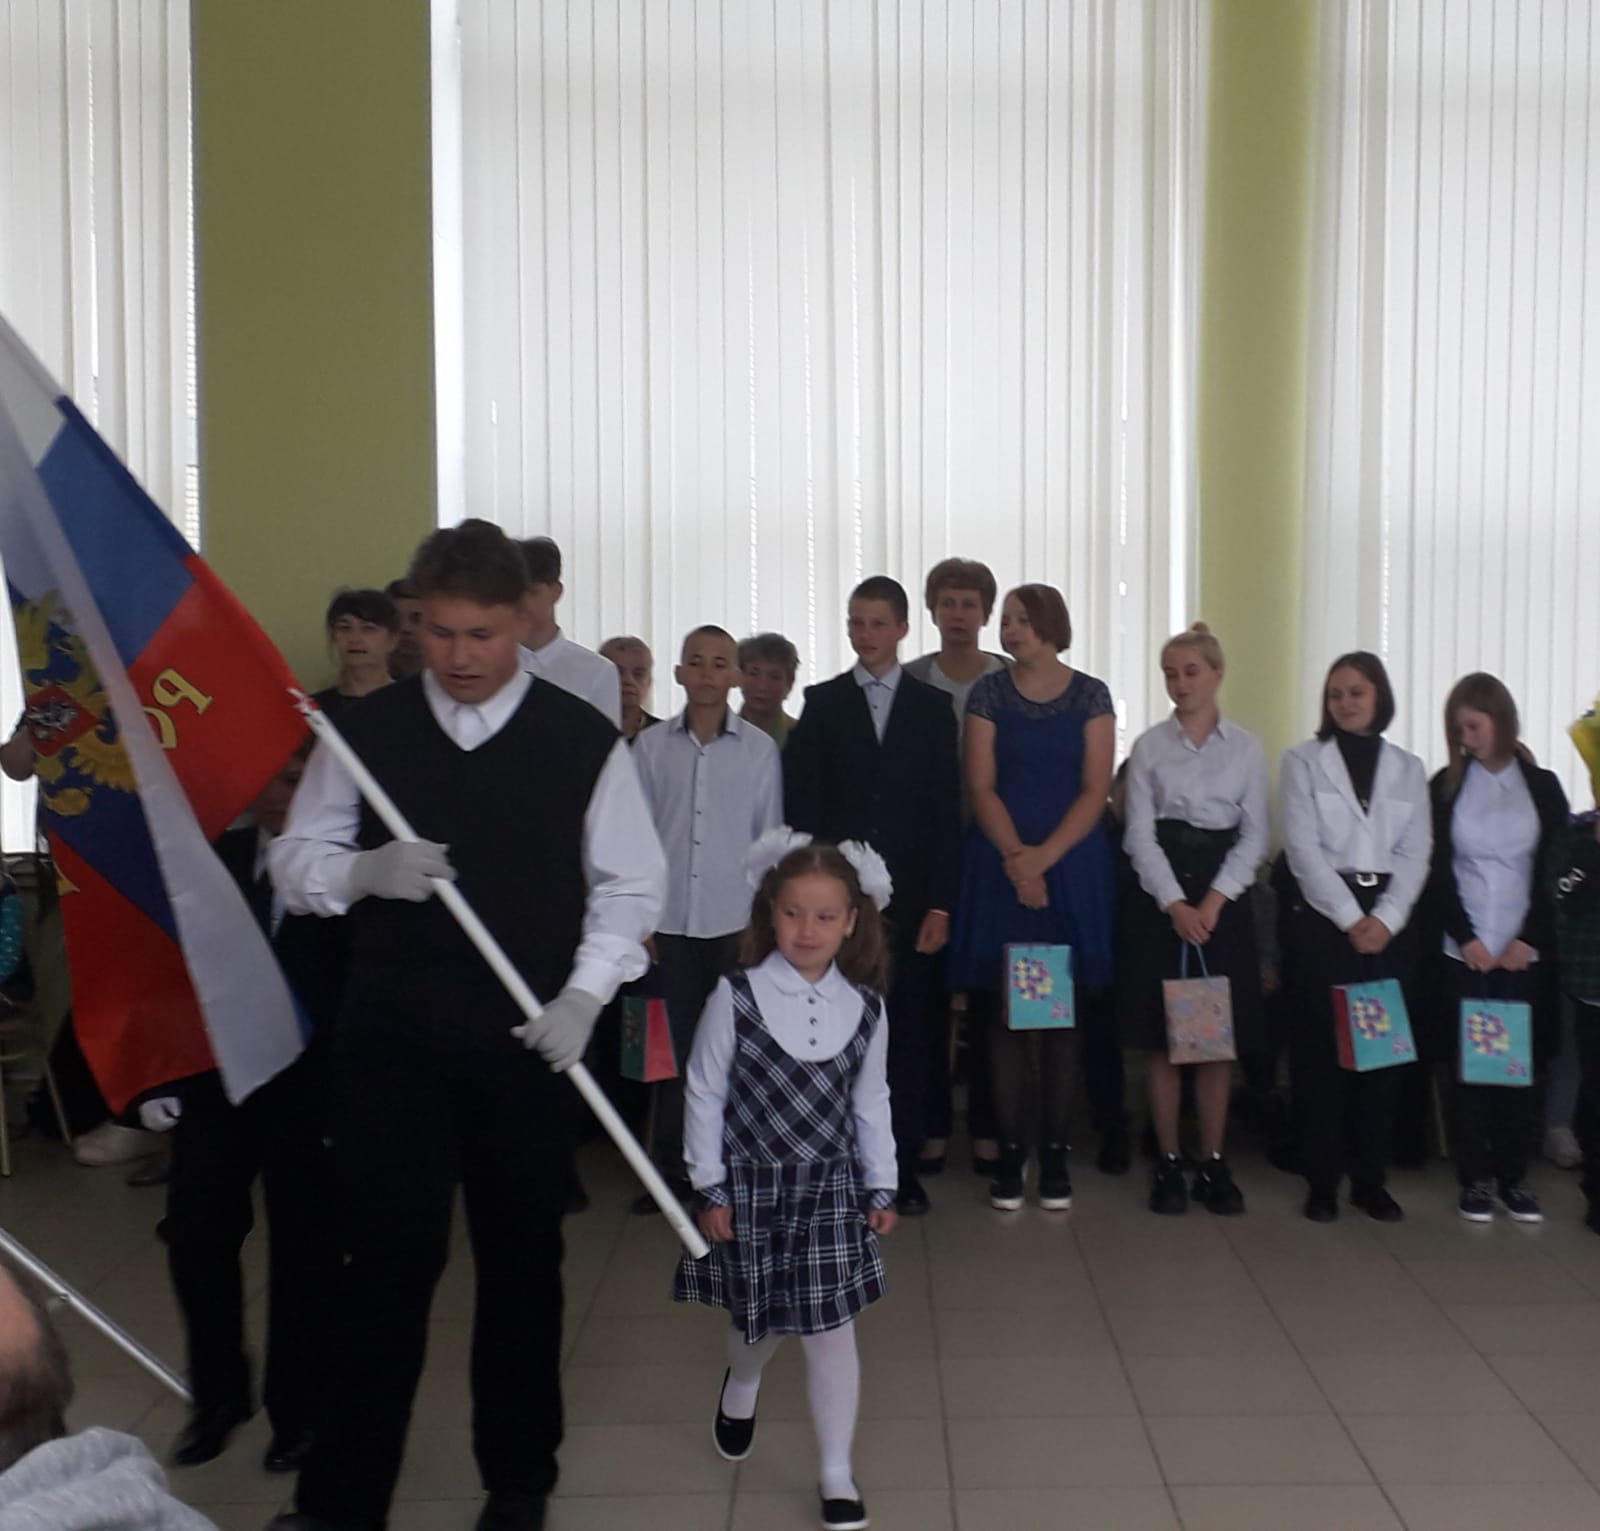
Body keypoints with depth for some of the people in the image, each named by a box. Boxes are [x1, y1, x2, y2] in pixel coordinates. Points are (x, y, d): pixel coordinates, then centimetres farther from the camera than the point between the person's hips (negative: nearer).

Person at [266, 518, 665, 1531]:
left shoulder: (583, 739, -2)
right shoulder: (367, 731, 1)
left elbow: (629, 885, 2)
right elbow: (296, 864, 6)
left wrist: (585, 995, -10)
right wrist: (366, 871, -15)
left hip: (528, 1036, 0)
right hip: (390, 1031, 0)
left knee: (523, 1257, 11)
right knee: (389, 1257, -1)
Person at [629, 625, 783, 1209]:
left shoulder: (760, 748, 1)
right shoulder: (652, 747, 3)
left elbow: (769, 838, 5)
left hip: (737, 920, -1)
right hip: (670, 920, 1)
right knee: (675, 1043, 6)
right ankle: (672, 1166, 15)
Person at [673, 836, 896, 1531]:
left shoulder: (865, 1008, -4)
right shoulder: (736, 997, -13)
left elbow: (871, 1103, 6)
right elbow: (704, 1095, -7)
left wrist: (882, 1188, 7)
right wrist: (710, 1189, -6)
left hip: (830, 1189, 1)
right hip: (750, 1187, -1)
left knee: (831, 1330, 1)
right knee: (755, 1318, 17)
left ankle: (837, 1475, 15)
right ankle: (740, 1386, 52)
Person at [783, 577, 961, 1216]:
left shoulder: (932, 707, 8)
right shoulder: (822, 703, 7)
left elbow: (947, 812, 4)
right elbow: (802, 807, 3)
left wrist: (940, 903, -3)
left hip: (911, 897, 1)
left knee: (909, 1034, 3)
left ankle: (903, 1167, 14)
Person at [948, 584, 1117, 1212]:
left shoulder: (1090, 695, 3)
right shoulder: (988, 693, 4)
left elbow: (1095, 790, -3)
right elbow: (981, 786, -2)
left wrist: (1042, 858, -12)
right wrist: (1017, 860, -14)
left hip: (1073, 865, 0)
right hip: (1000, 865, 0)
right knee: (1003, 1013, 1)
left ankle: (1055, 1153, 11)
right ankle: (1009, 1152, 9)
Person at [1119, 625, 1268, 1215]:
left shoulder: (1246, 747, 5)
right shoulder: (1149, 746, 3)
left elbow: (1254, 834, 1)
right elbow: (1139, 833, -2)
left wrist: (1213, 901, -10)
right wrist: (1174, 904, -13)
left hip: (1223, 894, 1)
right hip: (1159, 895, 0)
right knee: (1159, 1034, 1)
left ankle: (1213, 1163, 13)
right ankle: (1168, 1163, 11)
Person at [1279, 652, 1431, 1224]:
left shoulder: (1408, 768, 12)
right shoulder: (1302, 761, 3)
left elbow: (1416, 853, 5)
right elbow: (1303, 848, -6)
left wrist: (1385, 919, -9)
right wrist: (1350, 919, -13)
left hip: (1389, 921, 3)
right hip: (1321, 916, -2)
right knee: (1320, 1048, -2)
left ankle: (1370, 1177, 13)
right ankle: (1322, 1180, 5)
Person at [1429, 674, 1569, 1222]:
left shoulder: (1542, 786, 6)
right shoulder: (1445, 786, 4)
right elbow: (1438, 870, 0)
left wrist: (1527, 940, -8)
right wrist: (1466, 938, -10)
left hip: (1526, 952, 0)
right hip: (1463, 951, 0)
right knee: (1467, 1063, 0)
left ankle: (1514, 1175, 12)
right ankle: (1475, 1176, 8)